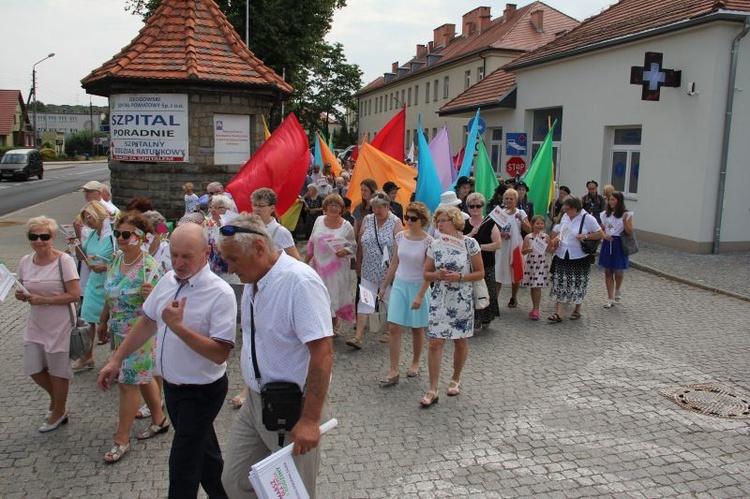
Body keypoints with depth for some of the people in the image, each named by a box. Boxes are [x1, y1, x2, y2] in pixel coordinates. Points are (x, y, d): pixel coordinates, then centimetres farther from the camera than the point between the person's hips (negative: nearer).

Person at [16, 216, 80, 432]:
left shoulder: (64, 261, -16)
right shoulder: (25, 262, 1)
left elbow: (74, 295, -18)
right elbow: (25, 291, 13)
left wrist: (43, 300, -23)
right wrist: (22, 296, -9)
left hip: (59, 325, -6)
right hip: (35, 323, 6)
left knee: (57, 370, 8)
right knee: (33, 368, 12)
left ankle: (59, 412, 29)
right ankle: (56, 398, 40)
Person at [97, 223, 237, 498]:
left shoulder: (220, 294, -24)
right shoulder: (168, 280, -1)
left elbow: (220, 353, -28)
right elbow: (147, 322, 12)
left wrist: (178, 326, -32)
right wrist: (116, 360, 12)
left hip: (201, 391, -7)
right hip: (171, 383, 7)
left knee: (183, 464, 3)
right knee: (202, 449, 23)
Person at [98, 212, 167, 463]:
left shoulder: (150, 267, -20)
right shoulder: (117, 259, 2)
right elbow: (110, 295, 15)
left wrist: (150, 295, -41)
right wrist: (103, 321, 22)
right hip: (120, 331, 7)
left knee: (128, 382, 0)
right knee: (142, 377, 19)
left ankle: (122, 439, 14)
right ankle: (159, 419, 36)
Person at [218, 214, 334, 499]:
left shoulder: (300, 282, -23)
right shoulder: (253, 281, 4)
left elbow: (323, 352, -26)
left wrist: (310, 419, -25)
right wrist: (250, 389, 18)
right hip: (255, 403, 8)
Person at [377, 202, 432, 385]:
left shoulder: (428, 241, -12)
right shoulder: (400, 237, 1)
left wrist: (420, 296, -18)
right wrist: (384, 286, 13)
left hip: (418, 286, -4)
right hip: (399, 285, 4)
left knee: (417, 328, 11)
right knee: (394, 328, -3)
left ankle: (415, 363, 32)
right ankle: (394, 371, 3)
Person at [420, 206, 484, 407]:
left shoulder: (470, 243, -6)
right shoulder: (435, 245, 2)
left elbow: (480, 272, -3)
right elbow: (426, 274, 8)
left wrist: (460, 277, -17)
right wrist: (437, 274, -14)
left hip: (462, 299, -2)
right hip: (439, 299, 2)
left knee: (461, 342, 12)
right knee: (435, 342, -5)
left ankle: (455, 380, 35)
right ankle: (433, 390, 3)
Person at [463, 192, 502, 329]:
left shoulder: (490, 223, -1)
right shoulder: (463, 224, 7)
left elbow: (498, 244, -10)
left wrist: (479, 246, -14)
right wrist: (471, 234, -17)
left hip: (486, 265, -2)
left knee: (486, 293, 4)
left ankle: (486, 319, 21)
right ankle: (472, 321, 12)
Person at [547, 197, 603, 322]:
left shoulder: (587, 218, -11)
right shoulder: (565, 216, 8)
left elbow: (600, 234, -7)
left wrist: (586, 236, -20)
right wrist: (556, 239, 6)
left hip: (579, 259, -5)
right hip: (562, 257, 5)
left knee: (578, 285, 7)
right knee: (559, 284, -1)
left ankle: (577, 310, 27)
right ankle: (558, 313, 0)